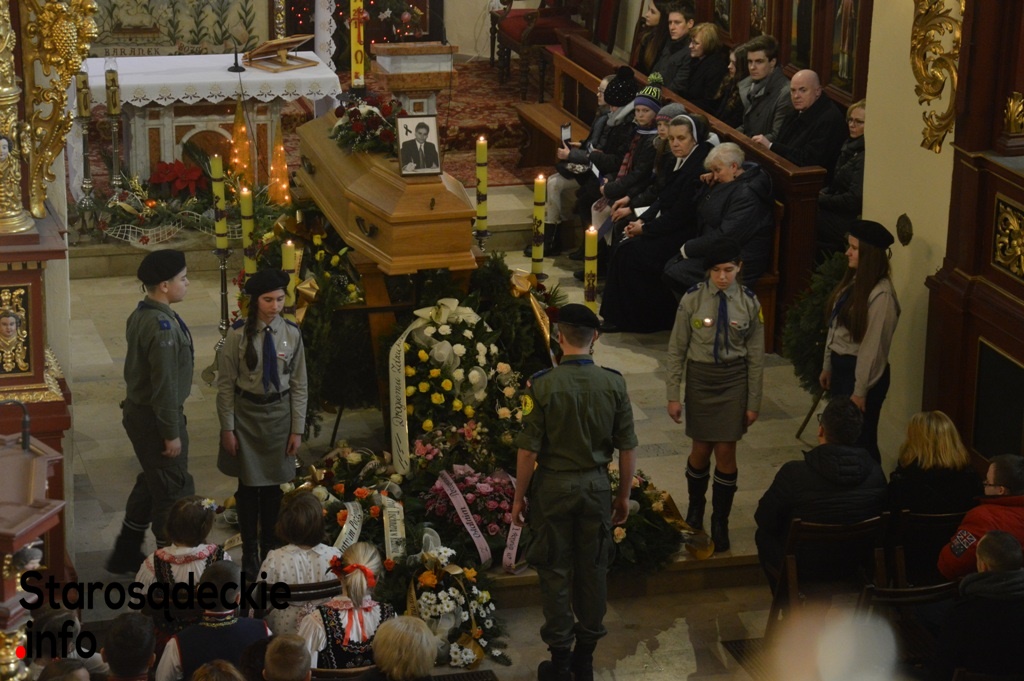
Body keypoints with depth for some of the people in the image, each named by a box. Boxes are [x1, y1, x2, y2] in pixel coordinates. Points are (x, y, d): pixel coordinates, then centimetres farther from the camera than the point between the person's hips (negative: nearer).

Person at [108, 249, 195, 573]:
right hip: (155, 417, -10)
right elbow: (164, 384, -25)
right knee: (174, 490, 2)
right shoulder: (162, 326, -26)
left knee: (151, 483, 22)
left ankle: (126, 555, 32)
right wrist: (172, 433, -19)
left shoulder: (141, 315, 6)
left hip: (138, 410, 10)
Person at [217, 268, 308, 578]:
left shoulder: (291, 333, -5)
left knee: (273, 485, 11)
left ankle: (269, 549, 27)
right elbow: (225, 384, -7)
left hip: (279, 412, 2)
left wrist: (297, 429, 0)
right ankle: (249, 553, 21)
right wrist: (228, 428, -7)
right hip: (246, 413, -2)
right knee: (249, 486, 6)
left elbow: (299, 385, 1)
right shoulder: (239, 334, -13)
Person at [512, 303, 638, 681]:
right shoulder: (613, 383, -8)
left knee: (555, 571, 10)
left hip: (554, 486, -2)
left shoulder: (542, 385, -16)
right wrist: (623, 494, 11)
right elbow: (627, 447, -2)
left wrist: (519, 497, 0)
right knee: (593, 569, 14)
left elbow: (528, 451, -13)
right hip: (596, 486, 2)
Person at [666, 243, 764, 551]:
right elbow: (677, 349, -2)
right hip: (700, 378, 0)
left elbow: (755, 356, 0)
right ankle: (695, 508, 36)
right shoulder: (693, 299, -8)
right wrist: (673, 395, -3)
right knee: (701, 449, 8)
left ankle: (720, 523, 18)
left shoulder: (749, 303, -6)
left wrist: (753, 402, 1)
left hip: (734, 380, 0)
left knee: (726, 452, 2)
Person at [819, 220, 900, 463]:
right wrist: (828, 366, 17)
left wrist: (861, 391, -18)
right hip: (841, 366, 9)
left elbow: (873, 347, -20)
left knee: (861, 439, 3)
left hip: (861, 371, -9)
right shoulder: (854, 281, 6)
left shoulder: (880, 295, -22)